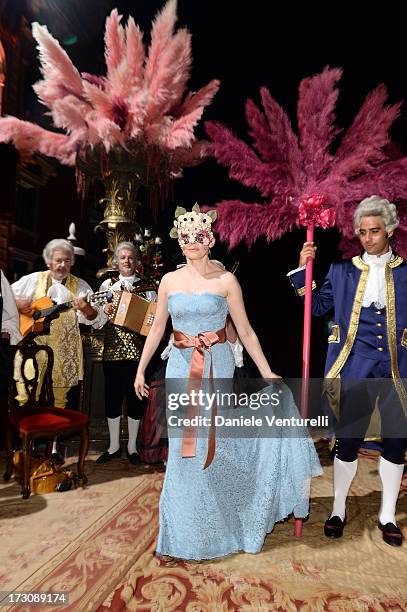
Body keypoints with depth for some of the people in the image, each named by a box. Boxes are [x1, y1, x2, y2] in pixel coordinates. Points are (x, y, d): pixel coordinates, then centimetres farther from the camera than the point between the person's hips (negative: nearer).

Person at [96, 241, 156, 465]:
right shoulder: (108, 284, 9)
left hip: (137, 349, -1)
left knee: (135, 396, 6)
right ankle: (114, 446, 25)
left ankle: (132, 446, 23)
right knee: (112, 396, 8)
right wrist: (104, 313, -14)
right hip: (112, 349, 1)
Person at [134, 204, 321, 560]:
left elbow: (246, 333, -1)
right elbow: (157, 329, 11)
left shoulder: (226, 281, -4)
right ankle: (187, 531, 32)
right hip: (181, 368, 3)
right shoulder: (170, 281, 4)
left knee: (213, 441, 2)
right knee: (184, 446, 9)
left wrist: (268, 374, -2)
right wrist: (141, 370, 11)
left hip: (217, 368, -2)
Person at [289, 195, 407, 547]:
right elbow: (317, 306, 4)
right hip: (357, 368, -1)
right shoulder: (344, 270, 5)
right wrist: (303, 270, -3)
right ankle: (339, 510, 27)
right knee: (348, 441, 6)